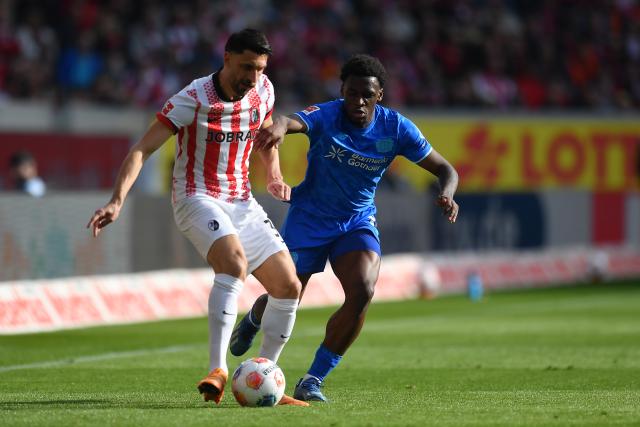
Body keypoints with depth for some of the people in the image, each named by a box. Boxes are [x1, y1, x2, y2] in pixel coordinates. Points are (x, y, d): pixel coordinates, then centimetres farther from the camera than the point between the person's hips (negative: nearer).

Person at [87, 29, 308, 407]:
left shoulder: (263, 91, 1)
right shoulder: (193, 100, -17)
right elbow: (142, 149, -18)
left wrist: (274, 174, 5)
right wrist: (117, 201, -30)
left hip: (242, 201, 7)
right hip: (198, 198, -7)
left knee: (288, 286, -2)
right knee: (234, 261, -35)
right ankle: (217, 370, -38)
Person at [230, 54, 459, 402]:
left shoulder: (395, 128, -12)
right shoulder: (326, 116, -21)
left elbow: (444, 169, -4)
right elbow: (294, 121, -44)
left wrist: (446, 195, -28)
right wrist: (280, 126, -70)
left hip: (357, 222, 2)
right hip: (309, 217, -2)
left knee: (362, 293, -23)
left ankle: (313, 381, -10)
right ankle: (253, 319, 44)